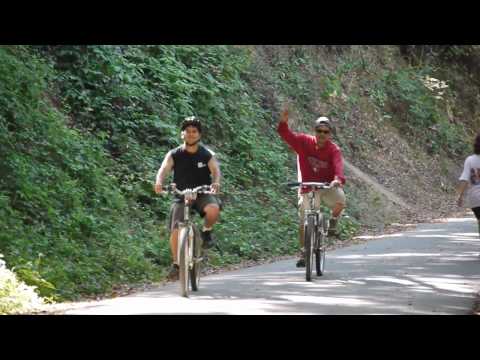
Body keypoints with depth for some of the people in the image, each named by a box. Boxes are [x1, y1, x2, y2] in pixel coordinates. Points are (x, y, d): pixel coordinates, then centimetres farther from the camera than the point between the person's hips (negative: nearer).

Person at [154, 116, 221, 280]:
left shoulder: (207, 155, -4)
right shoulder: (174, 155, -4)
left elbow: (215, 170, -20)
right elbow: (164, 169, -19)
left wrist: (216, 182, -44)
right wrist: (159, 182, -42)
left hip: (202, 194, -1)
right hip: (181, 196, 1)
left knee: (213, 209, -33)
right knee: (175, 230, -13)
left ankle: (206, 232, -3)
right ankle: (176, 263, 4)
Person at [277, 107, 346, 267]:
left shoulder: (334, 150, -13)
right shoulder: (304, 142, -8)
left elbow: (338, 166, -30)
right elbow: (287, 135, -21)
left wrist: (338, 179, -52)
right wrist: (283, 122, -42)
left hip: (327, 187, -1)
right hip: (307, 189, 1)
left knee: (340, 200, -32)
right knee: (304, 222, -2)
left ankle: (333, 220, 0)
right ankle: (303, 253, 14)